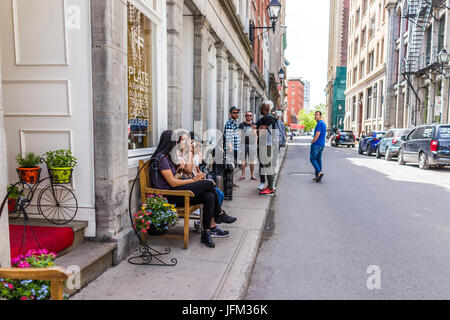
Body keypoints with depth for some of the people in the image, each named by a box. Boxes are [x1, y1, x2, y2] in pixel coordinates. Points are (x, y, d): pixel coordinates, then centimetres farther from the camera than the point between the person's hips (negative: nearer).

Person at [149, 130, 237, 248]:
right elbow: (173, 183, -16)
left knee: (210, 197, -12)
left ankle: (206, 234, -10)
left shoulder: (166, 157, 19)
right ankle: (219, 214, 7)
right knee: (209, 184, -16)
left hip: (174, 193, 10)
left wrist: (194, 178, 3)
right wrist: (193, 180, -5)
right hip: (168, 197, -9)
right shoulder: (161, 158, -12)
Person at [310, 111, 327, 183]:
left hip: (316, 144, -9)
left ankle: (320, 172, -16)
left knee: (312, 159, -4)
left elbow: (317, 135, -21)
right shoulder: (324, 123, 16)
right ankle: (318, 176, 10)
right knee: (318, 160, 10)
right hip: (322, 144, 9)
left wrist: (312, 142, -8)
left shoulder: (319, 123, -15)